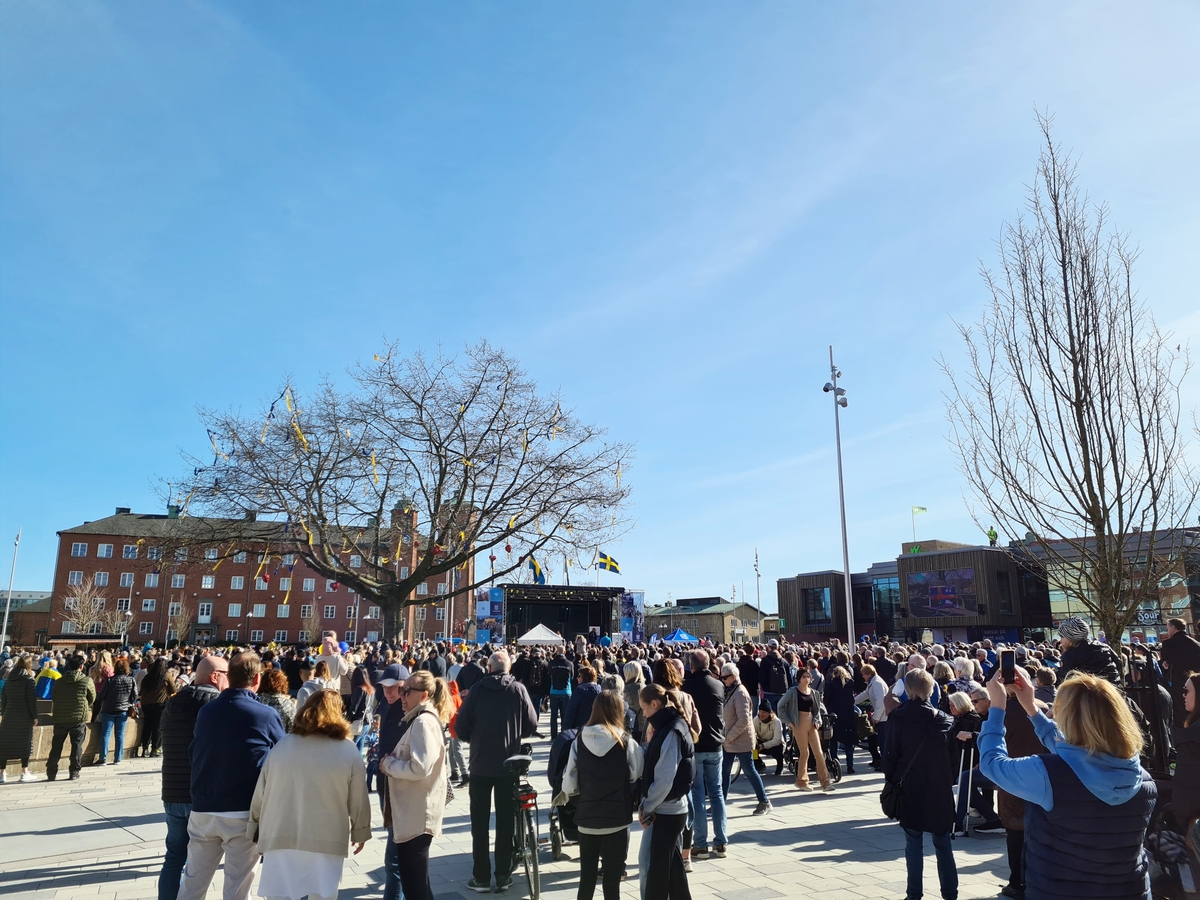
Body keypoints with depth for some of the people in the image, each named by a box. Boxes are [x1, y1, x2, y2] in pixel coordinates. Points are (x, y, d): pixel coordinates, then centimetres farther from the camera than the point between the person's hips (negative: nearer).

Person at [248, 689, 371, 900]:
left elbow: (260, 793, 6)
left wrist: (256, 831, 18)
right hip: (327, 842, -2)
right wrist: (360, 832, 12)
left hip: (280, 838, 2)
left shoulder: (281, 746, 2)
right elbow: (358, 799, -2)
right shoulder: (348, 750, -5)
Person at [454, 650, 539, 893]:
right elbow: (532, 726, -5)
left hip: (480, 764, -1)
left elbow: (461, 727, -9)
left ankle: (481, 877, 14)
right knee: (505, 820, 12)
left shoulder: (477, 689, -9)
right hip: (509, 764, 1)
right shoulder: (519, 690, -6)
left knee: (480, 821, 10)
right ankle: (503, 876, 16)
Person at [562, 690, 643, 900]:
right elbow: (638, 779, -5)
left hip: (586, 819, 2)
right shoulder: (627, 744, -10)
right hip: (617, 821, -2)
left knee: (586, 879, 16)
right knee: (612, 882, 8)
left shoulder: (579, 742, -5)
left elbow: (569, 786, -3)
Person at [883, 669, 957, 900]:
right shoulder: (944, 719, 0)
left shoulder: (898, 719, -9)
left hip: (910, 788, -3)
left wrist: (891, 781, 5)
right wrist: (948, 780, 15)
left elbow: (890, 755, -7)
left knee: (914, 843, 6)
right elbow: (953, 754, 4)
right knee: (943, 843, 12)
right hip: (940, 790, 3)